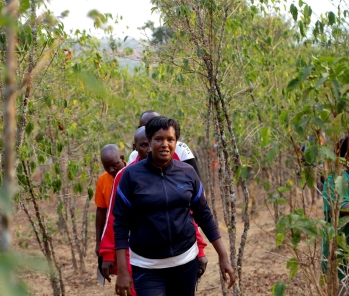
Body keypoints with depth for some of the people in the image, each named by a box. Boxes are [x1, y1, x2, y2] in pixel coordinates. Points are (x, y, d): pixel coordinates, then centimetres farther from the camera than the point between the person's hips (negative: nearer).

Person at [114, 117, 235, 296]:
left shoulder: (187, 172, 0)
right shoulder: (132, 174, -7)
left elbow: (204, 215, 7)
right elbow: (121, 224, -6)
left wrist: (223, 257, 4)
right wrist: (122, 271, -12)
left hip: (185, 261, 3)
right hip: (147, 267, -3)